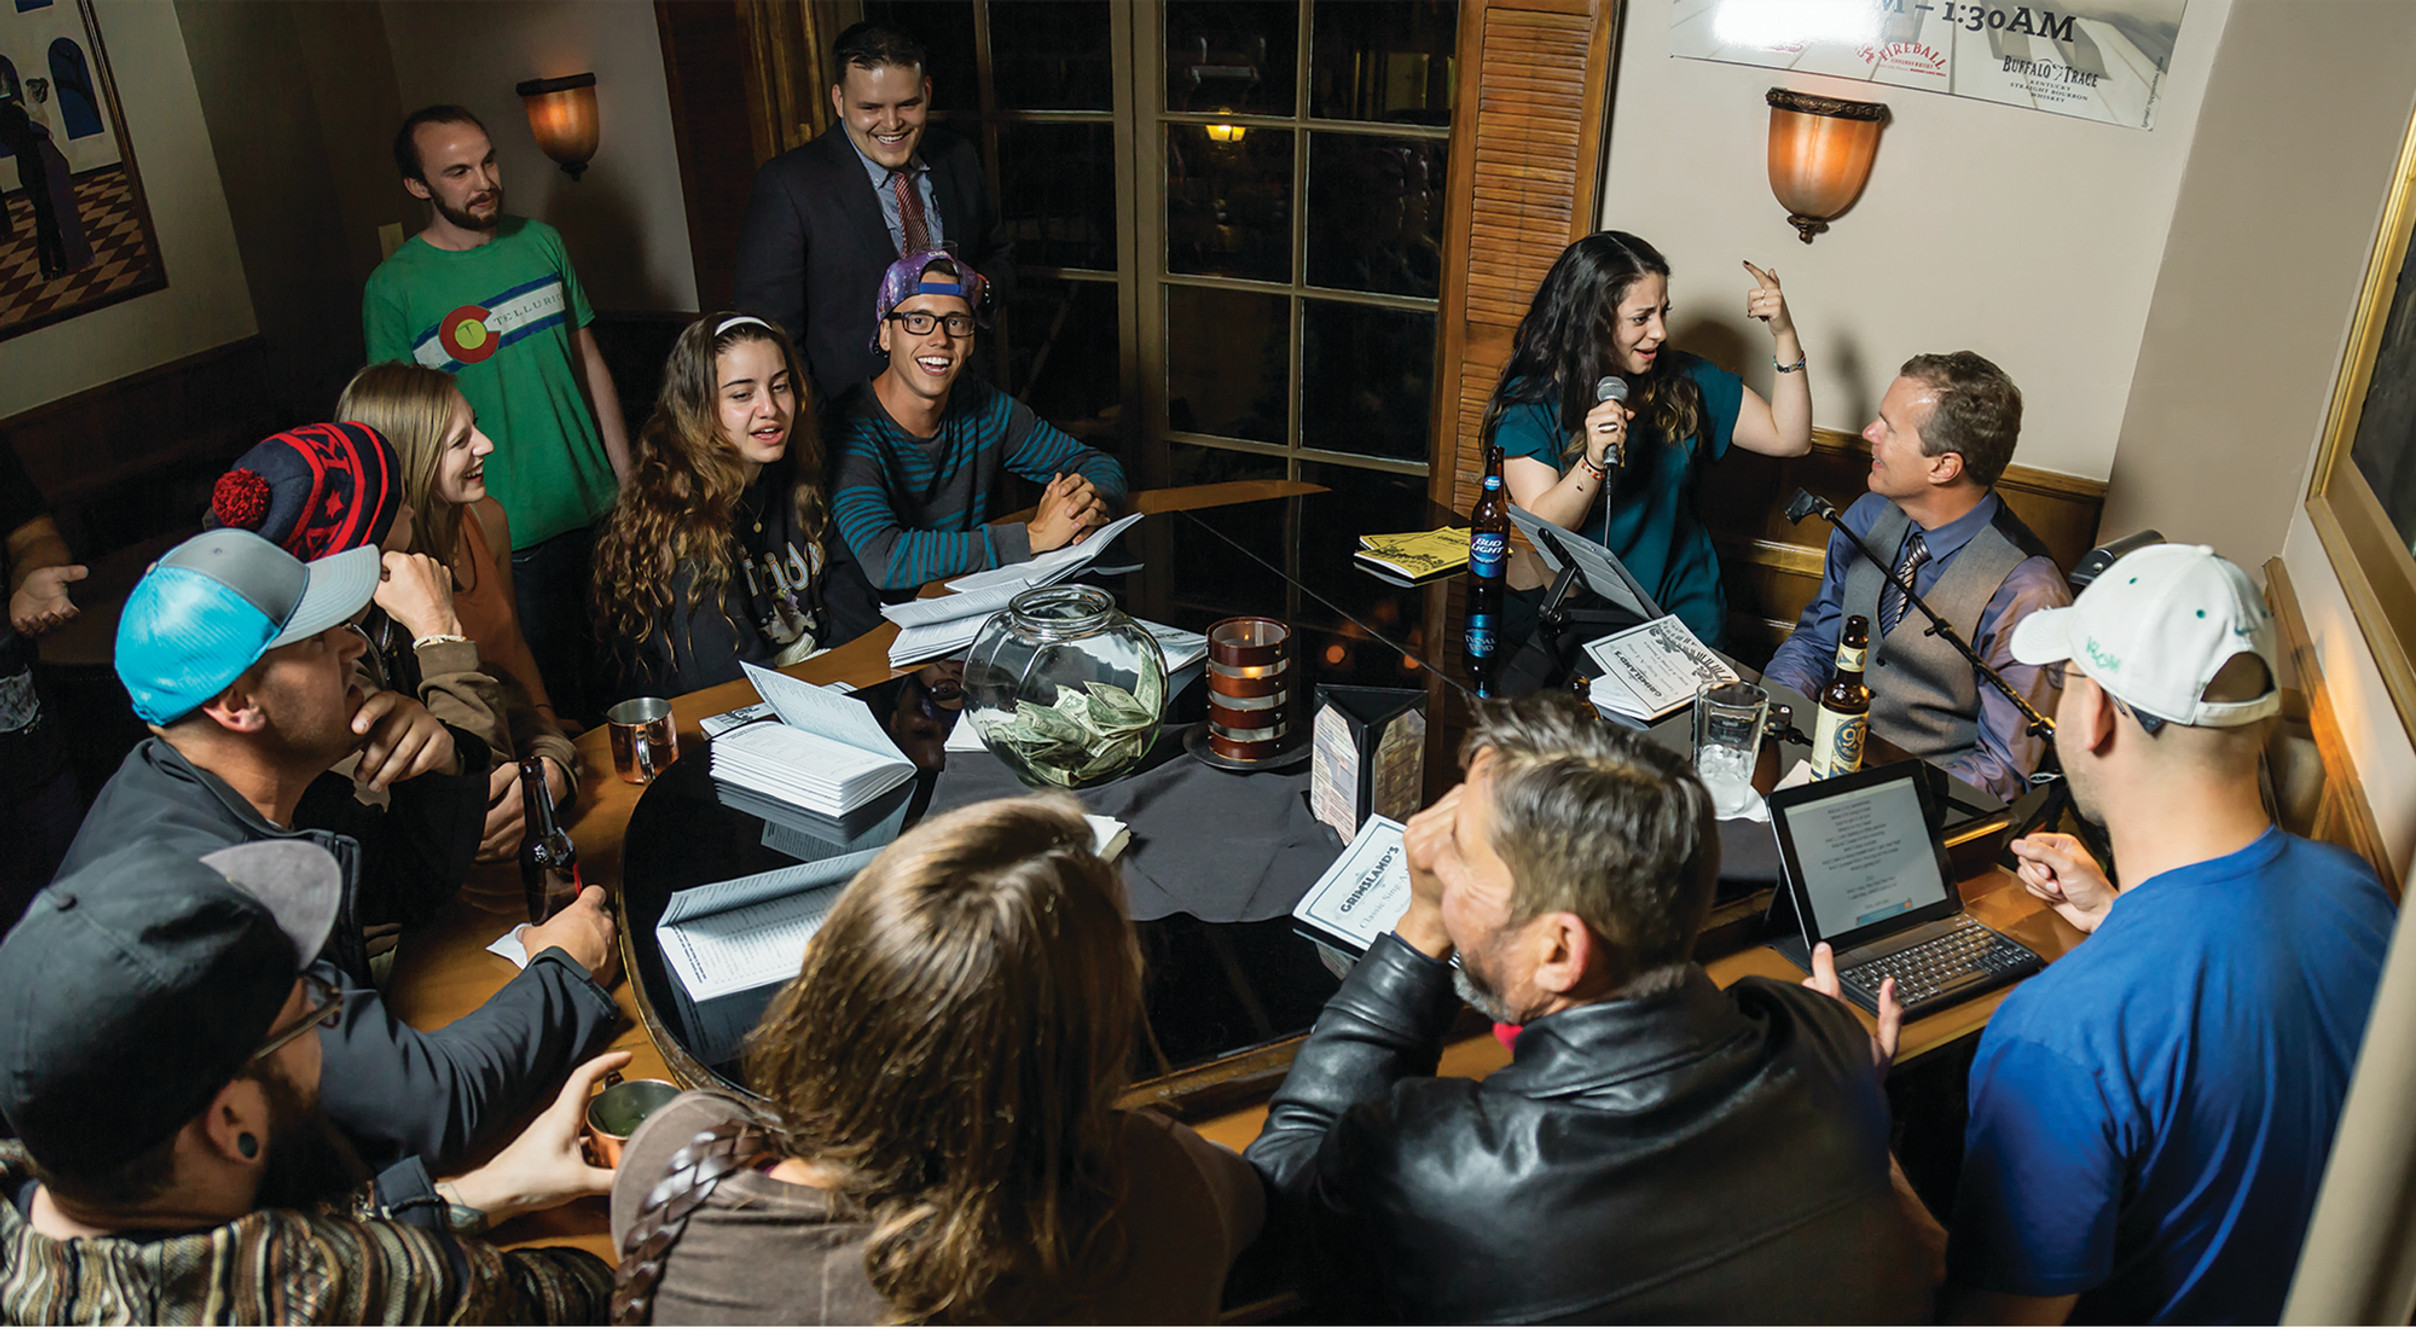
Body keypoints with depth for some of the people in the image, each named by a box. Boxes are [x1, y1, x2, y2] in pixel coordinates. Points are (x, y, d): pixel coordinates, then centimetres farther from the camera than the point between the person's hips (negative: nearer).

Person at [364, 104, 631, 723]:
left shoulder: (540, 242, 4)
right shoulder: (393, 289, -8)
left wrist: (629, 479, 9)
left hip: (598, 511, 4)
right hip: (507, 540, -4)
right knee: (553, 710, 5)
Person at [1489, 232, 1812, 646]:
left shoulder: (1683, 381, 7)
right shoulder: (1529, 402, -3)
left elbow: (1788, 439, 9)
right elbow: (1541, 526, -11)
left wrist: (1784, 335, 2)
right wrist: (1594, 463, -28)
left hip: (1684, 612, 2)